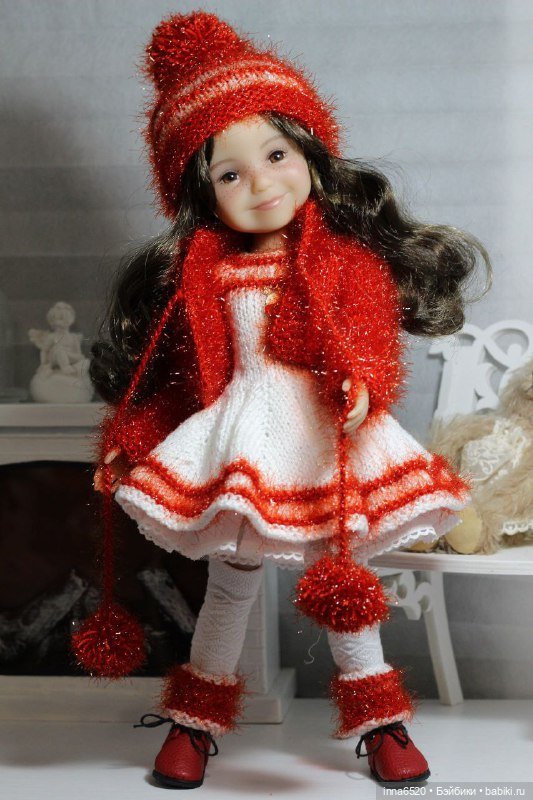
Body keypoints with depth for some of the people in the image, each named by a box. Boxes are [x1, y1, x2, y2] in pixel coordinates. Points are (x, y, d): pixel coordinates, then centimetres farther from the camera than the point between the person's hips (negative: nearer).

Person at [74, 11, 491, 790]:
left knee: (343, 578, 10)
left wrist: (361, 385, -36)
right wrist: (128, 438, 5)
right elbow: (182, 374, 8)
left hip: (325, 441, -1)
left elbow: (368, 336, -16)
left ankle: (378, 716, 28)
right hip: (241, 441, 1)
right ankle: (197, 718, 28)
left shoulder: (348, 259, -3)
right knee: (233, 579, 10)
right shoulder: (198, 273, 2)